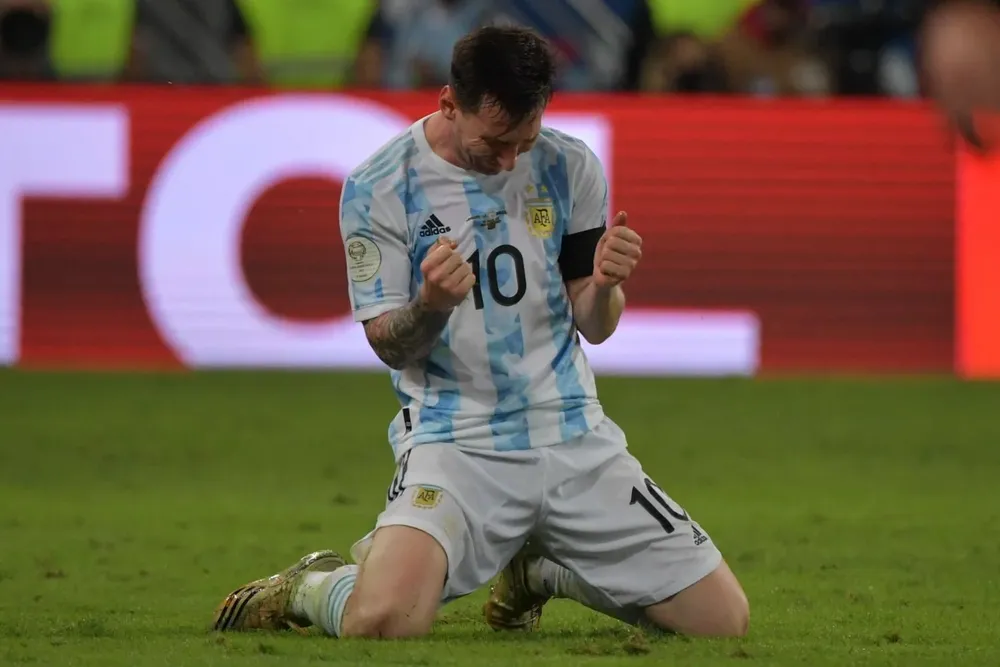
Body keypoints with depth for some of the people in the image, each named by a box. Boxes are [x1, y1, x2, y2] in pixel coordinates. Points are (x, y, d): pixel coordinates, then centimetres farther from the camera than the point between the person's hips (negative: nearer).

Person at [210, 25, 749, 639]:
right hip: (454, 442, -4)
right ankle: (309, 587, 7)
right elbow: (389, 345, -3)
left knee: (726, 621, -1)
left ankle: (534, 569, 24)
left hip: (573, 436, 4)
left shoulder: (571, 168, 3)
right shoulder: (378, 188, -6)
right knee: (382, 622, -33)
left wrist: (605, 287, -17)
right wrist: (431, 304, -26)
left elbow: (594, 327, 7)